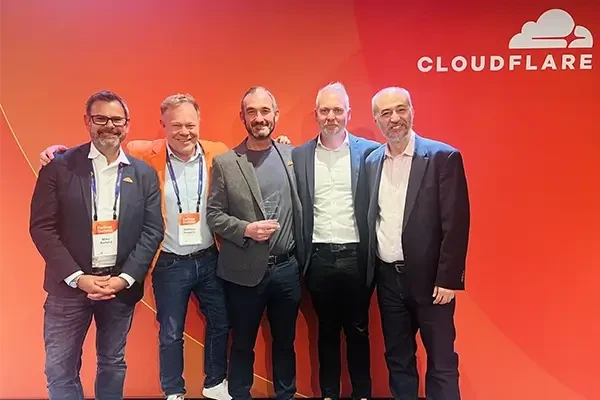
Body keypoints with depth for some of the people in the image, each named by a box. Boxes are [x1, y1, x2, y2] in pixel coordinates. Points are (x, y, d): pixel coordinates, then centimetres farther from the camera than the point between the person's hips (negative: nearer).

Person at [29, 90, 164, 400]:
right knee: (60, 369, 9)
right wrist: (78, 278, -14)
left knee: (113, 364, 16)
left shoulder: (144, 174, 2)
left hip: (121, 286, 2)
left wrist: (125, 278, -11)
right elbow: (42, 227, -7)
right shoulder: (59, 166, -4)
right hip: (69, 285, -1)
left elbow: (152, 231, 0)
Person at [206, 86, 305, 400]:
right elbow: (213, 215, -5)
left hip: (287, 268, 3)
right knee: (242, 345, 15)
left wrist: (302, 258, 7)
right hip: (245, 271, -2)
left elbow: (299, 208, 9)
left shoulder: (291, 155, 3)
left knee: (285, 343, 19)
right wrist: (246, 229, -19)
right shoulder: (224, 163, -5)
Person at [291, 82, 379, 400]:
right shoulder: (298, 155, 2)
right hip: (319, 257, 1)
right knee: (327, 330, 16)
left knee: (358, 330, 13)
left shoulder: (369, 151, -2)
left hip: (356, 256, -1)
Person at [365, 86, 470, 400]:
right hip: (387, 277, 5)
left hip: (429, 278, -4)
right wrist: (370, 271, 6)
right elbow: (370, 219, 8)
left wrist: (447, 279, -14)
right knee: (397, 359, 17)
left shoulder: (443, 157, -9)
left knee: (441, 363, 7)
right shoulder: (372, 161, 6)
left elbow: (456, 224, -12)